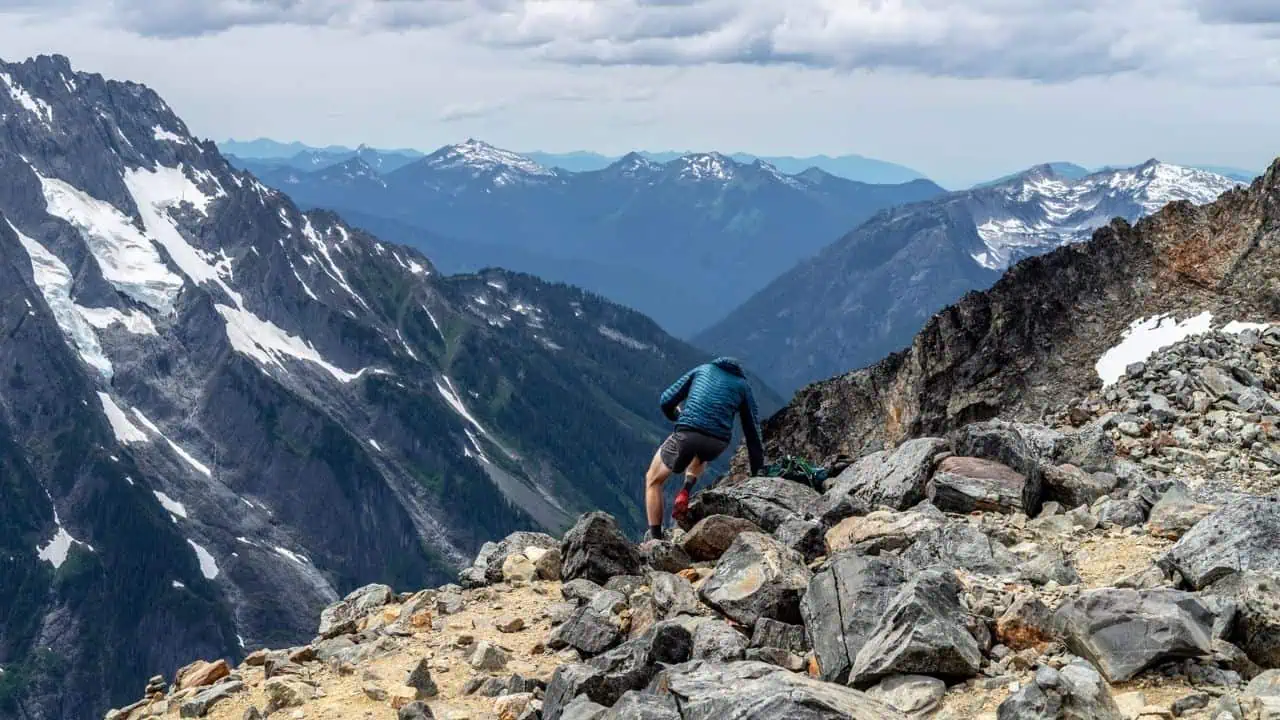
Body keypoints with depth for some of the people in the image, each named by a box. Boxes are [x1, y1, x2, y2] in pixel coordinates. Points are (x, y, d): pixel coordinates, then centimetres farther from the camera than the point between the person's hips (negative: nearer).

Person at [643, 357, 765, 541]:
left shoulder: (703, 369, 23)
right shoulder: (743, 386, 22)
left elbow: (667, 401, 16)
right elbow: (753, 431, 19)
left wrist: (676, 417, 38)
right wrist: (757, 472, 22)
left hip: (686, 434, -2)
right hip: (718, 444, 2)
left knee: (653, 480, 22)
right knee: (701, 454, 42)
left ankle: (654, 536, 14)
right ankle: (686, 491, 17)